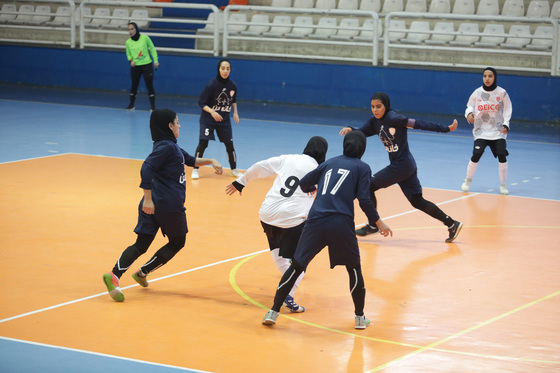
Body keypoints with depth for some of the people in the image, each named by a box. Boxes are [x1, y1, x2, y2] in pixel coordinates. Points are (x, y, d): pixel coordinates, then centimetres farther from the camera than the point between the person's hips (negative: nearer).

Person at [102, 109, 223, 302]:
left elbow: (190, 160, 37)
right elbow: (147, 169, -23)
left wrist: (210, 161, 27)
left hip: (153, 204, 8)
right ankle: (143, 272, 10)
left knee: (141, 244, 1)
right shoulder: (167, 147, -11)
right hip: (169, 204, -8)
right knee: (177, 242, 13)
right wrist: (148, 199, -26)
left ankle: (114, 275, -19)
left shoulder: (171, 146, 20)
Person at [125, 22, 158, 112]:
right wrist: (131, 60, -7)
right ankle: (131, 104, 25)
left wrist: (155, 60, -1)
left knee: (149, 85, -5)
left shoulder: (144, 37, -5)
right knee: (134, 85, 10)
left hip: (147, 64, -2)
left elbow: (152, 49, 4)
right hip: (135, 66, 2)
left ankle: (153, 106, 1)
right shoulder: (128, 42, 1)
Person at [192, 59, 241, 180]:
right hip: (208, 119, -4)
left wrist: (235, 112, 2)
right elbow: (201, 103, -15)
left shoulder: (232, 85, -6)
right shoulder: (211, 84, -19)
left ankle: (234, 169, 23)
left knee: (229, 144, 6)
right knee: (203, 143, -12)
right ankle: (195, 170, -1)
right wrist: (212, 112, -27)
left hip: (224, 120, 4)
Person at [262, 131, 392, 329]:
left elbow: (304, 183, 24)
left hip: (316, 221, 3)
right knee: (354, 269, 16)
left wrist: (313, 187, 47)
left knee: (296, 266, 9)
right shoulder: (362, 167, 8)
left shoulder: (330, 162, 19)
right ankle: (360, 318, 22)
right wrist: (378, 223, 8)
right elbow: (364, 200, -3)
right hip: (341, 224, -3)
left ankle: (273, 312, 6)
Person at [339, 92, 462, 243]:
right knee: (417, 202, 13)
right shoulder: (375, 122, 8)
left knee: (369, 186, -2)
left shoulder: (393, 119, -17)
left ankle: (373, 225, 11)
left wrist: (447, 128, -14)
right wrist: (350, 129, -14)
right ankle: (451, 224, 16)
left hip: (402, 165, -9)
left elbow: (420, 124, -17)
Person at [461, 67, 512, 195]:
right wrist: (469, 113, -11)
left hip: (498, 131, 0)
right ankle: (468, 180, 12)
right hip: (481, 130, 0)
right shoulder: (477, 92, -1)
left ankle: (503, 185, 6)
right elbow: (470, 105, 11)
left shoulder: (501, 93, -3)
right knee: (476, 155, -14)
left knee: (502, 155, -12)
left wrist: (506, 125, -8)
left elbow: (507, 110, 5)